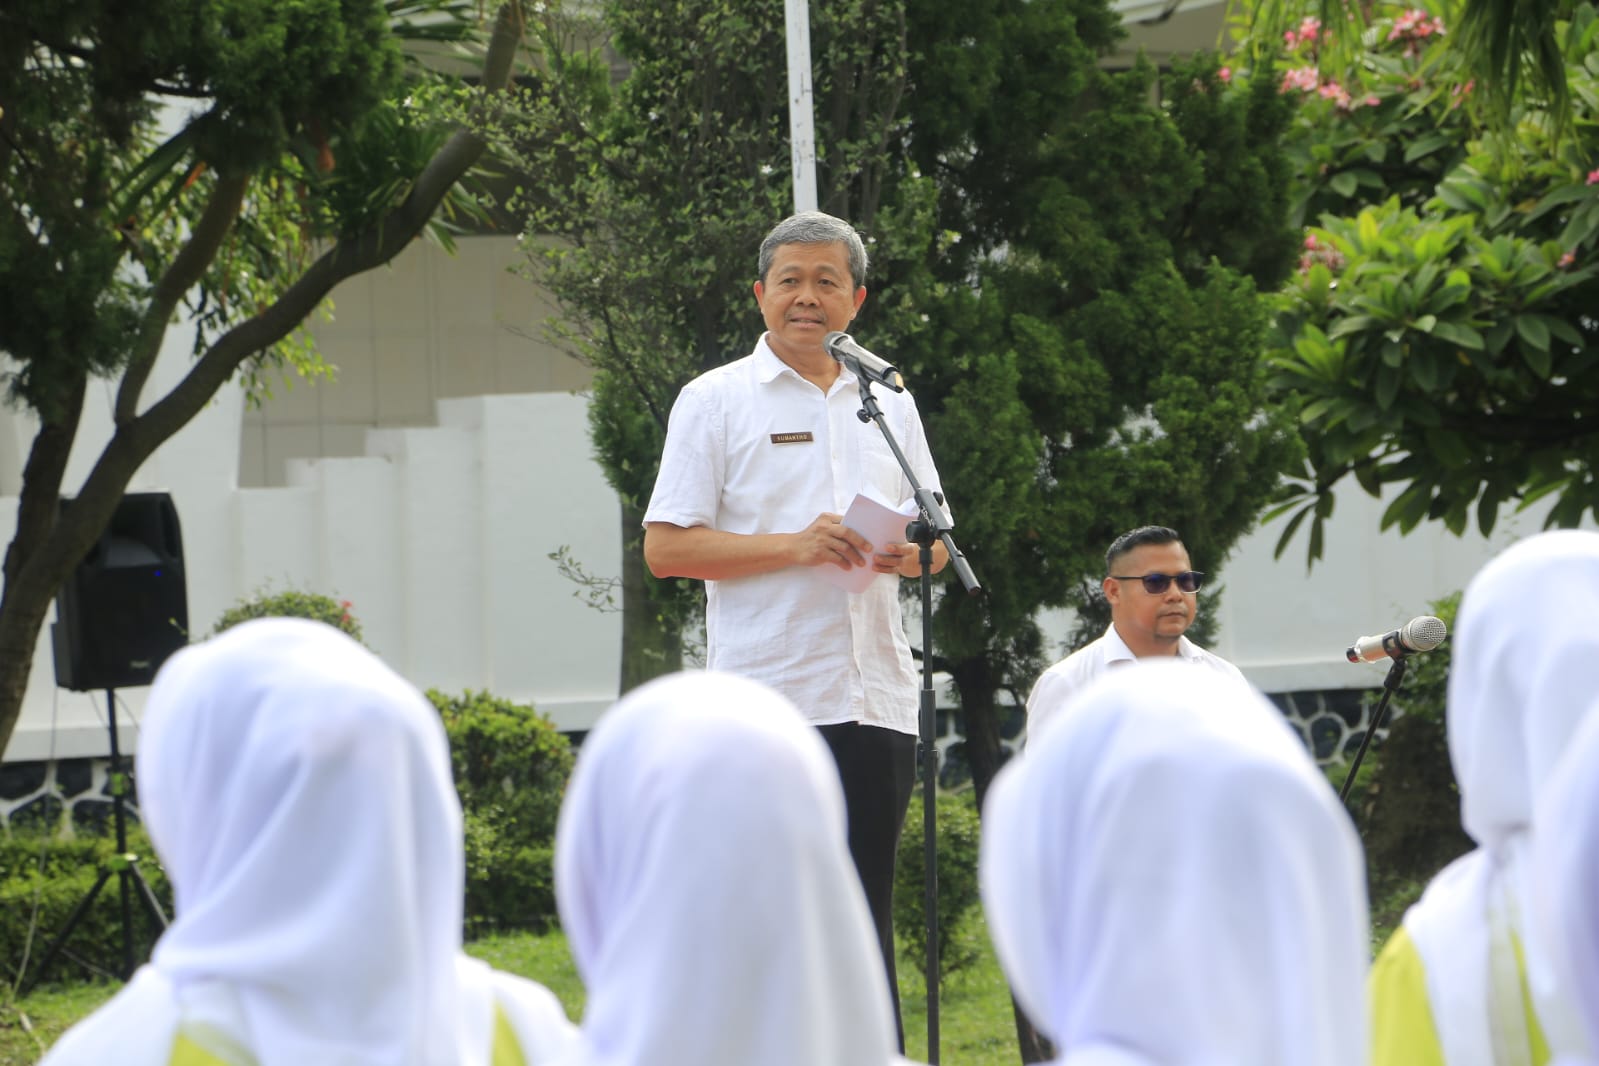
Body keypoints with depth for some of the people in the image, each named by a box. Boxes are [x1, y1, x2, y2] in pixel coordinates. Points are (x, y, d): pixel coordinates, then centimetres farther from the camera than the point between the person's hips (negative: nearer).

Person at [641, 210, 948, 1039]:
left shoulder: (889, 403, 16)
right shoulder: (715, 400, 2)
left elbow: (937, 538, 20)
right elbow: (666, 547, -5)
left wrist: (910, 552, -5)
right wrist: (796, 546, -16)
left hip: (877, 698, 4)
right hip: (766, 699, -4)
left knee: (868, 910, 6)